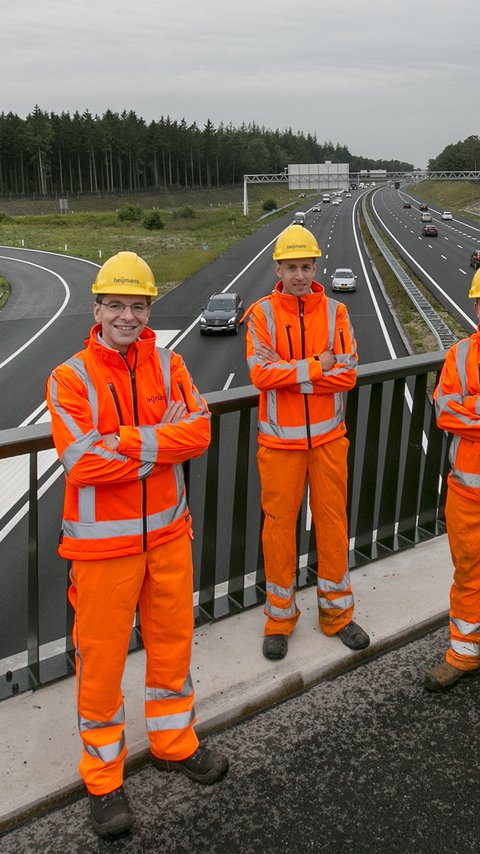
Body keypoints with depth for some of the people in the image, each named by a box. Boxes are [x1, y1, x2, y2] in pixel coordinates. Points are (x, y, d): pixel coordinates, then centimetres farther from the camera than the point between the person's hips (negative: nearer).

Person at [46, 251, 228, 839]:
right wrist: (163, 440, -19)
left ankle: (174, 743, 42)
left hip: (168, 531, 5)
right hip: (102, 543, -4)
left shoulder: (168, 366, 2)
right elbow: (82, 461, -23)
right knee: (101, 657, 7)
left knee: (172, 640, 19)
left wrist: (124, 440, -20)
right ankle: (103, 778, 27)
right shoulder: (70, 378, -11)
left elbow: (199, 431, -10)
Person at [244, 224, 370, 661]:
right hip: (280, 438, -2)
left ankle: (337, 612, 29)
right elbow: (260, 373, -17)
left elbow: (347, 374, -10)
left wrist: (287, 372, -16)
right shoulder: (262, 313, -4)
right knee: (279, 524, 6)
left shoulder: (335, 312, 0)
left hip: (328, 436, 2)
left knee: (333, 521, 10)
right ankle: (280, 617, 24)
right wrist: (317, 365, -17)